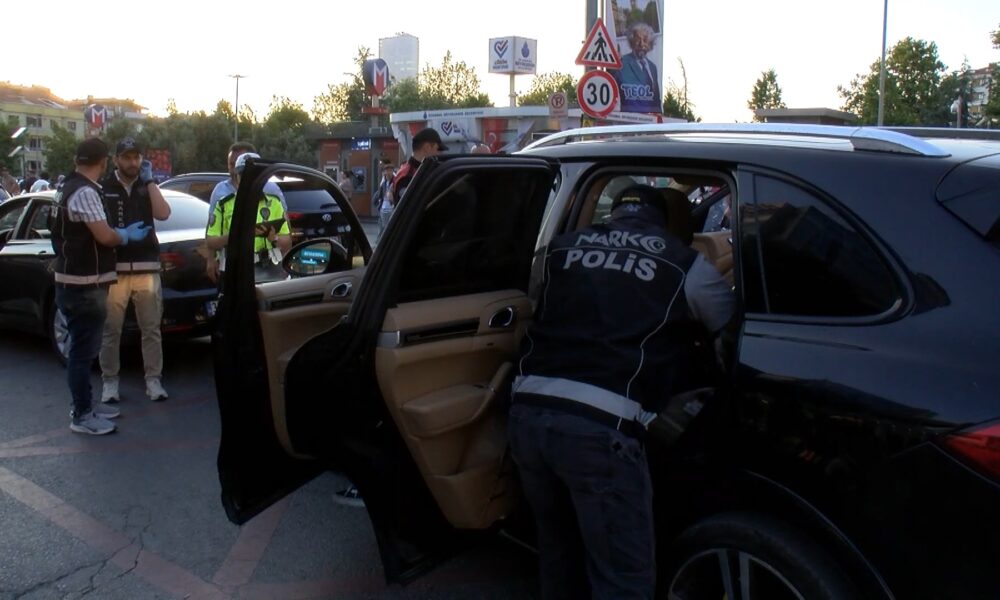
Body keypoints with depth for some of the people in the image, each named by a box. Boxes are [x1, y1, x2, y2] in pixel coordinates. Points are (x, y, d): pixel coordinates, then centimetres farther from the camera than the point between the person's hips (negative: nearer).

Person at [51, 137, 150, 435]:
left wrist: (121, 232, 9)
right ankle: (81, 416, 4)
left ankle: (85, 405, 27)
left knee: (84, 347, 17)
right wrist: (128, 235, -5)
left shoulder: (70, 186, 13)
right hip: (82, 285, -10)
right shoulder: (85, 192, -19)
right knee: (82, 350, -3)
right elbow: (105, 236, -24)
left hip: (77, 281, 10)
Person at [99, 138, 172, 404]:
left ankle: (153, 379, 11)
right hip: (113, 268, -2)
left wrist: (149, 180, -4)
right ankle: (110, 381, 12)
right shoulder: (103, 187, 3)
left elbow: (163, 214, -6)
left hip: (147, 267, 2)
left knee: (151, 328, 3)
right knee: (111, 329, 1)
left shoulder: (148, 186, 12)